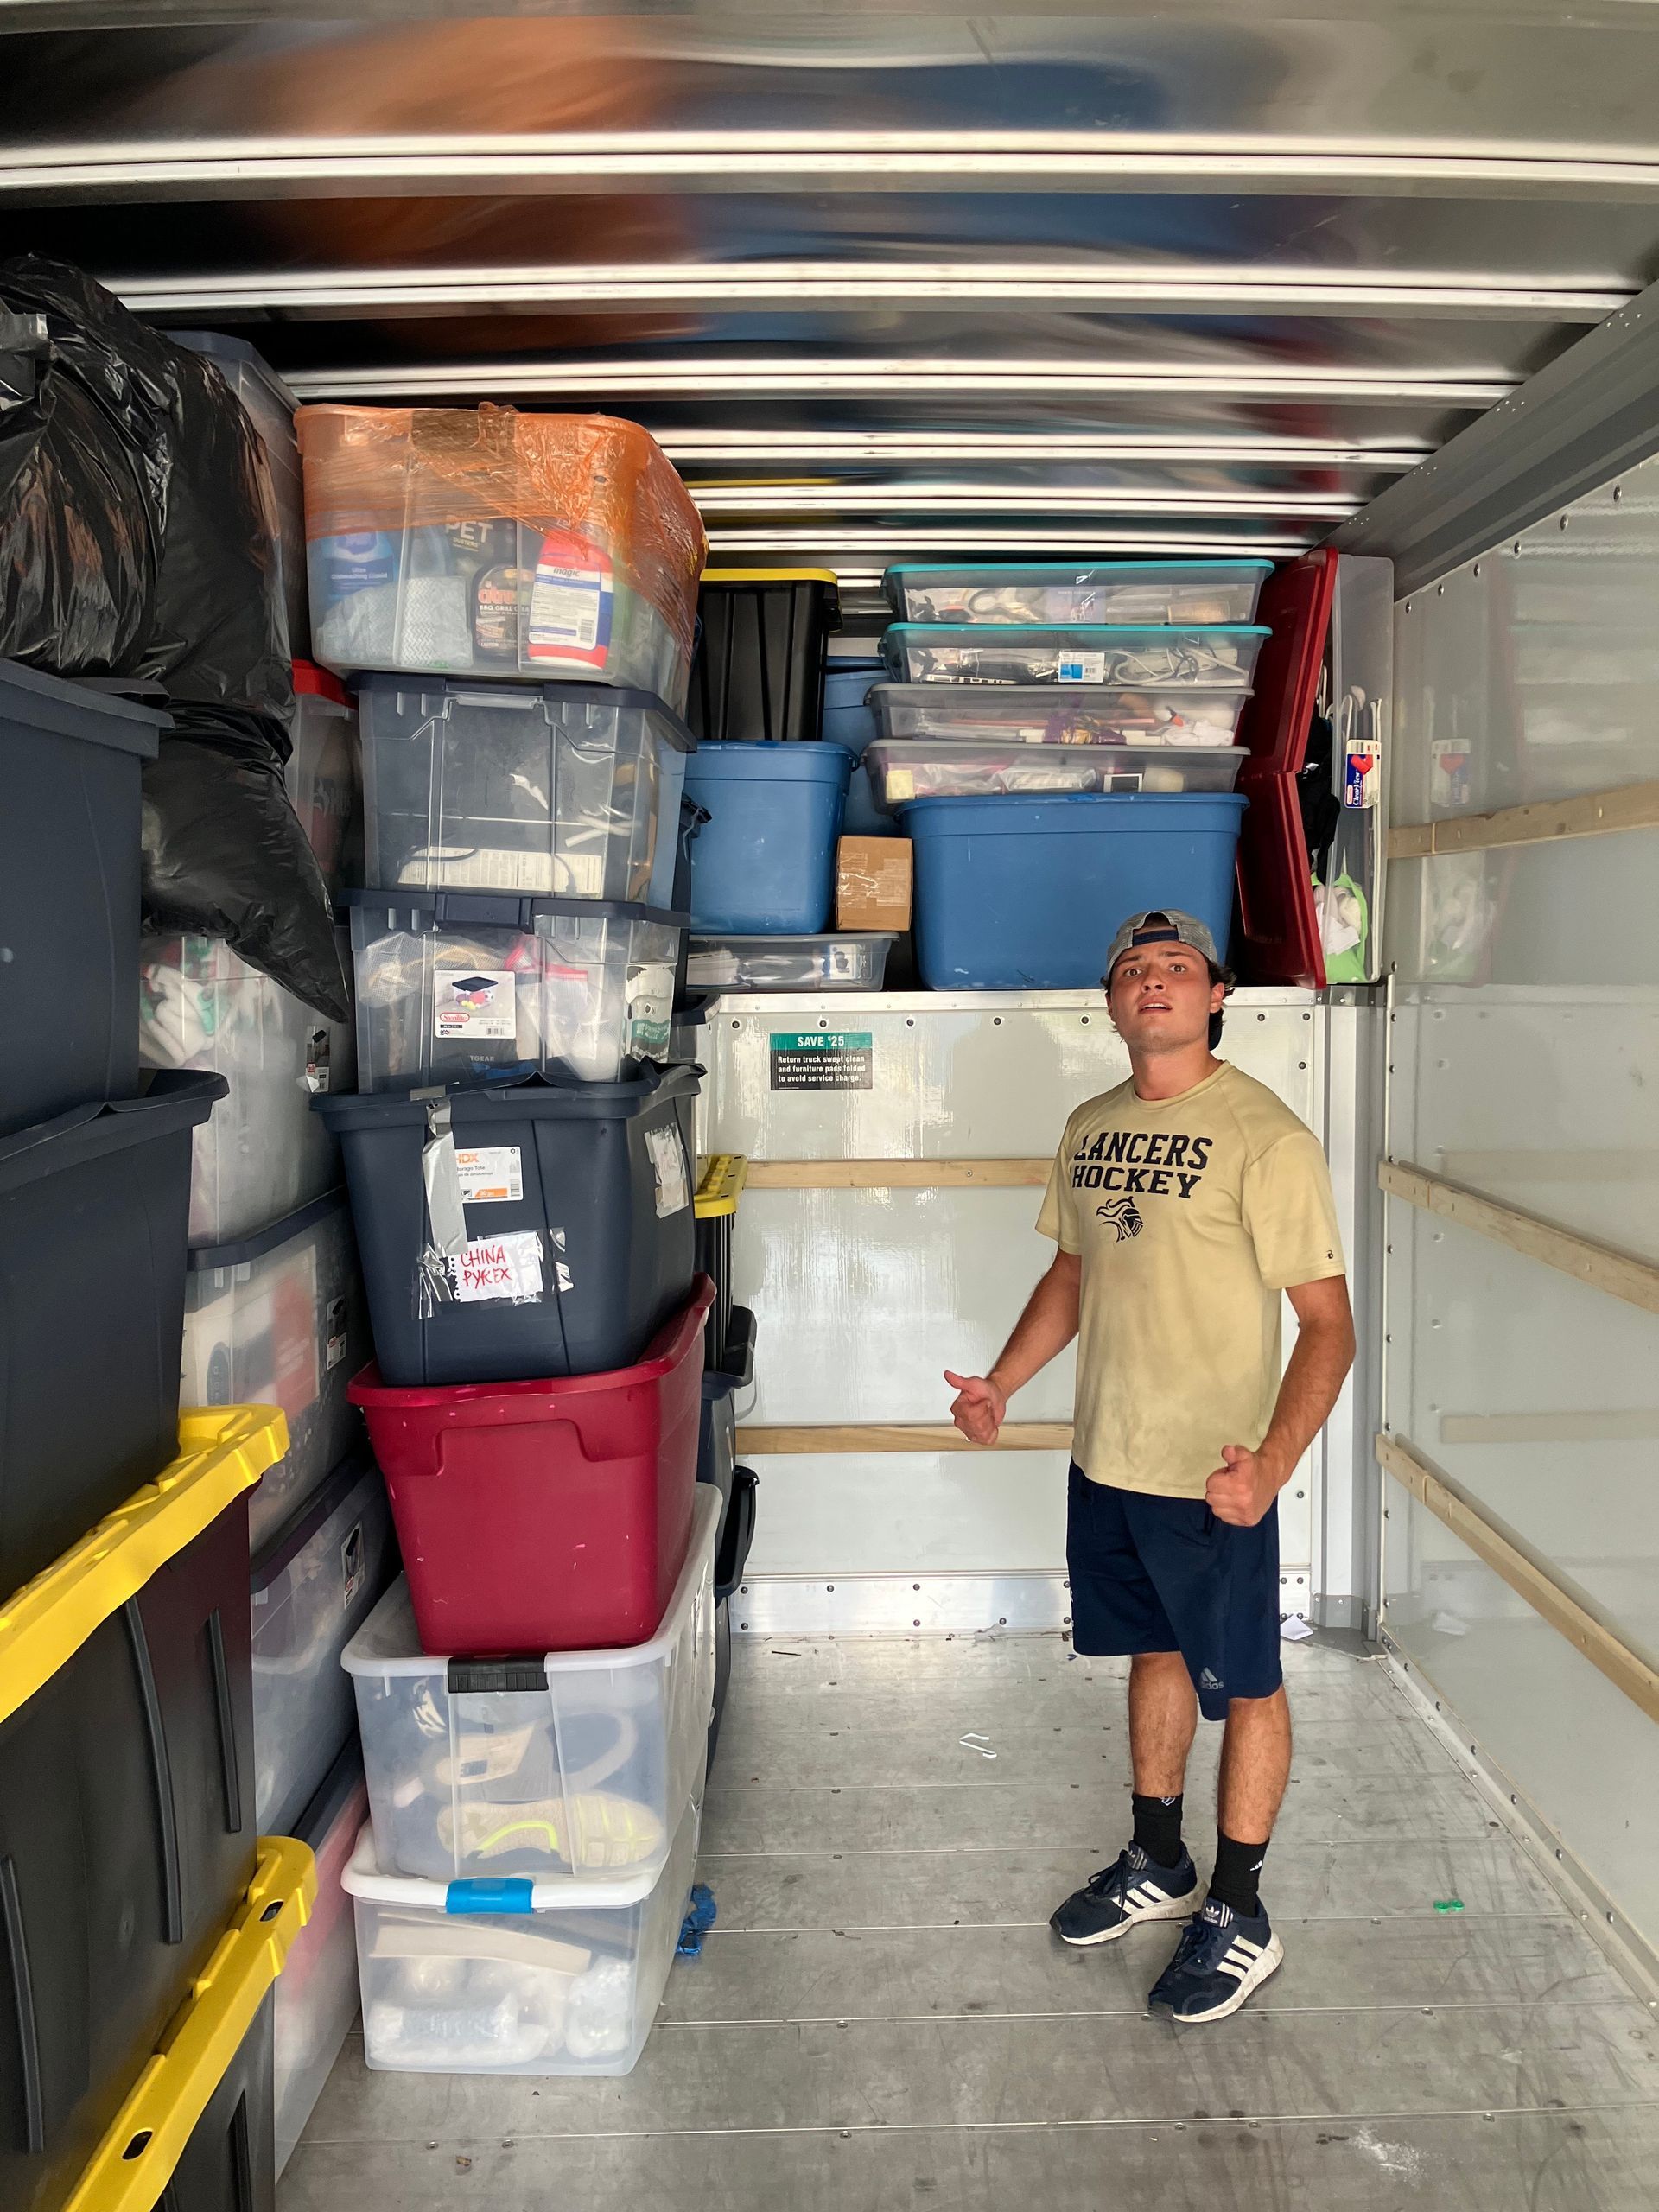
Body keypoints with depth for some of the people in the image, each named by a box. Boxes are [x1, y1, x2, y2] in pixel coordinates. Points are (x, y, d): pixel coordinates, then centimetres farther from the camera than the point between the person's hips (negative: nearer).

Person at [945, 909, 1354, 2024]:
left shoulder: (1266, 1136, -17)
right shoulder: (1091, 1128, 5)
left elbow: (1328, 1320, -19)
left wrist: (1272, 1464, -31)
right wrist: (1001, 1384, 8)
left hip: (1214, 1478, -6)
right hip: (1106, 1459, 7)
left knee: (1244, 1686, 10)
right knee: (1153, 1653, 22)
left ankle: (1239, 1915, 27)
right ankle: (1158, 1865, 41)